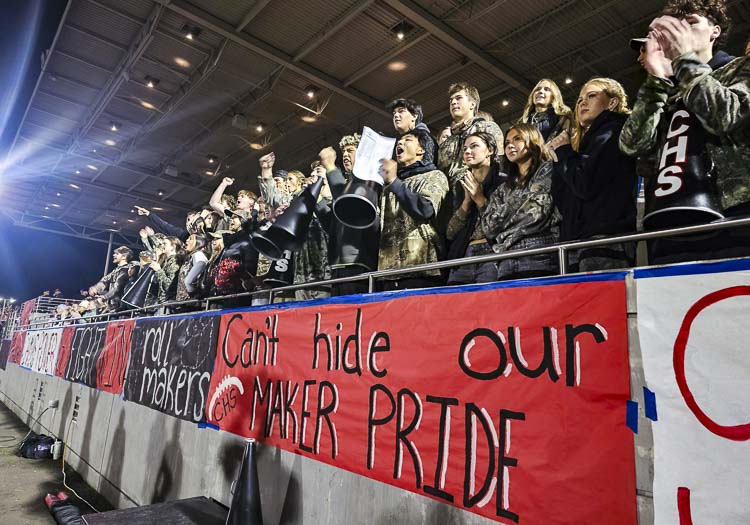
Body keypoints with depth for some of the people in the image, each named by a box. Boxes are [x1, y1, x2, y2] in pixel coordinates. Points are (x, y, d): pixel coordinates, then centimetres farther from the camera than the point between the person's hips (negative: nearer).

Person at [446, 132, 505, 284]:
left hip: (491, 255, -4)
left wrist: (481, 200, -6)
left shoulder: (503, 181, 3)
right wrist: (467, 201, -3)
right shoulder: (463, 185, 16)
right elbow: (450, 233, 8)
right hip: (463, 256, 4)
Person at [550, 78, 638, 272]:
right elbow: (564, 204, 20)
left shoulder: (613, 130, 6)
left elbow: (586, 185, -12)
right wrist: (559, 161, 15)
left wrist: (563, 151, 5)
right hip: (578, 242, 8)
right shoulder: (590, 140, 29)